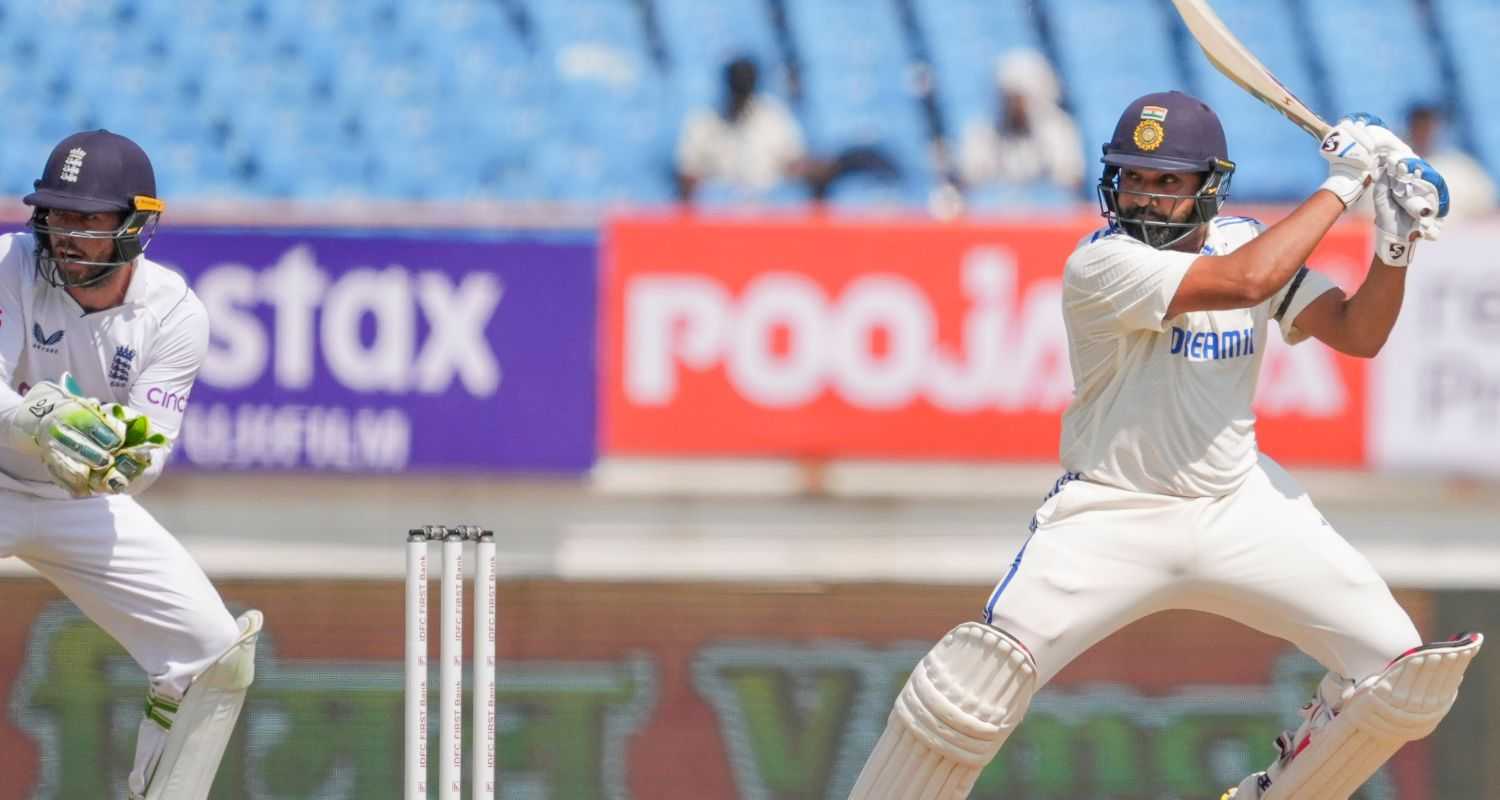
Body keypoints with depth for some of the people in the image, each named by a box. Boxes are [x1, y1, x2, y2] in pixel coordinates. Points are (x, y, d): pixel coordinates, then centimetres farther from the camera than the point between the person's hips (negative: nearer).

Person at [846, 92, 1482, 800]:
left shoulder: (1243, 240, 3)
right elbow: (1242, 282, -31)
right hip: (1113, 517, -5)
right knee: (978, 680, -24)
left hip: (1241, 508, 5)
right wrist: (1341, 185, -23)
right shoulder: (1101, 266, -19)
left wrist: (1396, 243, -13)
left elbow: (1358, 334, 3)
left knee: (1400, 668, -7)